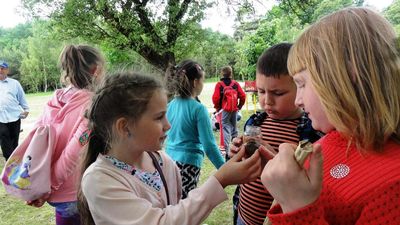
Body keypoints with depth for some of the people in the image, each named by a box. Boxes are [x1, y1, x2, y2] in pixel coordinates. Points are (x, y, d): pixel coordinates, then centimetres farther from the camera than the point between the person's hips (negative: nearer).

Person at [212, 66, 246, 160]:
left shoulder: (219, 84, -6)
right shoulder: (235, 83, 2)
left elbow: (215, 98, -13)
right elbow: (242, 96, -2)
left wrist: (217, 107, 3)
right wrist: (239, 106, 11)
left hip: (224, 110, -3)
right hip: (234, 110, 3)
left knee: (226, 128, -3)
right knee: (234, 127, 17)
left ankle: (228, 152, -12)